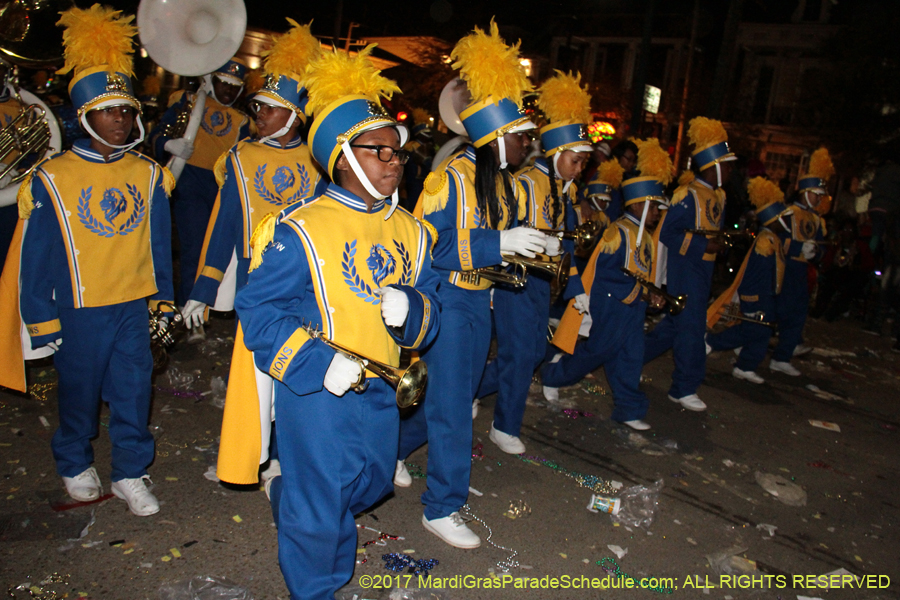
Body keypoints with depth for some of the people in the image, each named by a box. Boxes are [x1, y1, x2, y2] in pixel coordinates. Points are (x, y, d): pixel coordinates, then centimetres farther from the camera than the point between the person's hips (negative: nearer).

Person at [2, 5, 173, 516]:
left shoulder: (149, 175, 1)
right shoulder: (52, 179, -7)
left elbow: (160, 245, 7)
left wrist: (164, 301, 8)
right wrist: (42, 321, -3)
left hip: (135, 306, 2)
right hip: (79, 311, -2)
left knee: (135, 391, 6)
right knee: (80, 393, 15)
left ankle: (131, 474, 24)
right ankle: (75, 467, 39)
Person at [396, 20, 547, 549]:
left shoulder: (511, 188, 9)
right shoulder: (450, 179, -17)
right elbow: (426, 246, -24)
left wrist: (535, 247, 1)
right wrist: (497, 243, -29)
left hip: (482, 301, 8)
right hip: (445, 300, -8)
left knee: (456, 394, 18)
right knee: (453, 406, -3)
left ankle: (394, 448, 41)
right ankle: (443, 509, 13)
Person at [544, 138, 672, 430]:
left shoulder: (644, 236, 12)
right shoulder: (618, 232, -16)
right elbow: (604, 272, -22)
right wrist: (638, 289, -22)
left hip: (633, 306, 8)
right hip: (611, 305, -8)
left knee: (631, 357, 8)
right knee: (600, 350, 2)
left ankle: (629, 410, 18)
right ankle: (553, 375, 24)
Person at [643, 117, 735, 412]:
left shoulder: (718, 196, 13)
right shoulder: (688, 196, -16)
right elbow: (666, 233, -19)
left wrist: (721, 242, 2)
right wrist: (704, 245, -23)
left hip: (702, 270, 9)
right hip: (684, 269, -9)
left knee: (674, 323, 15)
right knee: (691, 327, -5)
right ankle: (685, 388, 7)